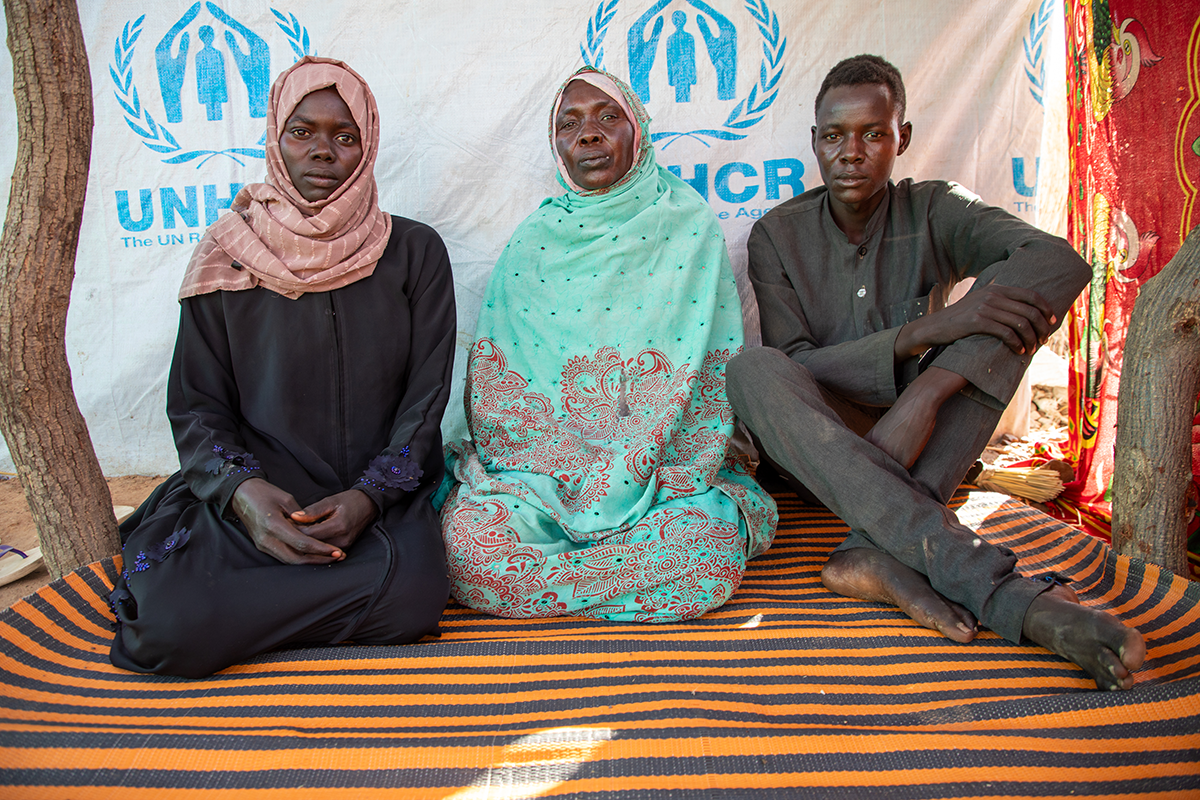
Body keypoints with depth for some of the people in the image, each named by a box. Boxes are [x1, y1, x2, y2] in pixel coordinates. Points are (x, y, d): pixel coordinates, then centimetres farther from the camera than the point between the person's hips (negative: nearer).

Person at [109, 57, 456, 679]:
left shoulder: (414, 253, 5)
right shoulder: (227, 257, 6)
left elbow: (427, 398, 1)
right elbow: (195, 406, 5)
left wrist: (368, 495, -16)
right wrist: (243, 490, -17)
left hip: (379, 494, 1)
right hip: (251, 495, 0)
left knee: (414, 595, -31)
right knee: (170, 622, -28)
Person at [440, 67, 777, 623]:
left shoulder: (689, 228, 4)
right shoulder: (534, 242, 8)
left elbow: (714, 371, -1)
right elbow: (496, 384, 5)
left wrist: (619, 483, -13)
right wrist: (566, 478, -11)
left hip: (661, 466, 0)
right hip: (540, 467, 1)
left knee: (712, 546, -29)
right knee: (469, 538, -27)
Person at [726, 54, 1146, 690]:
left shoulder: (933, 211, -1)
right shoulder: (777, 235, -1)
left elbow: (1063, 261, -20)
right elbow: (794, 366, -12)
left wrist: (926, 391, -35)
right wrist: (923, 332, -29)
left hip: (925, 446, 1)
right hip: (816, 456, -1)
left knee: (1021, 300, -19)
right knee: (752, 370, -33)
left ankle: (877, 552, -35)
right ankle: (997, 588, -45)